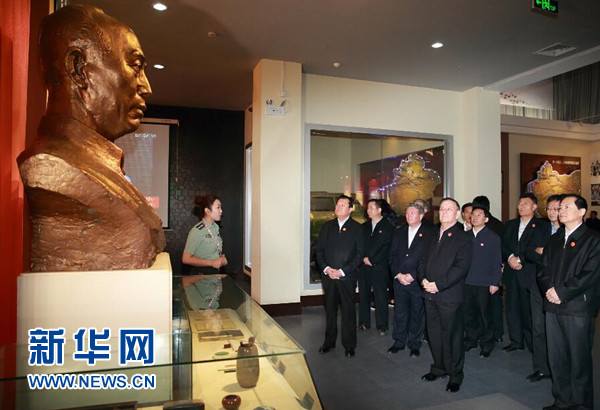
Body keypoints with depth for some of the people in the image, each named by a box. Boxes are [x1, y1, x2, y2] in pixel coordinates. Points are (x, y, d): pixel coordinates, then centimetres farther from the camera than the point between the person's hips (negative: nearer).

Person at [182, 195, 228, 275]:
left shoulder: (216, 227, 7)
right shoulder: (197, 231, -16)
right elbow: (186, 259, -17)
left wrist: (222, 258, 2)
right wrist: (211, 263, -17)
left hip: (216, 273, 6)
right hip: (201, 274, -6)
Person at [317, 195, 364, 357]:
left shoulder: (356, 228, -1)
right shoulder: (327, 226, 9)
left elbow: (359, 253, -5)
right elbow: (319, 250, 9)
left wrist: (342, 271, -12)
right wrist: (326, 268, -7)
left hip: (347, 277, -3)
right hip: (328, 276, 3)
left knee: (348, 311, 4)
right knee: (330, 310, 12)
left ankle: (349, 345, 18)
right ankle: (329, 341, 27)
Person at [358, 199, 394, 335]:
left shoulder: (388, 227, -1)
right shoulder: (364, 227, 15)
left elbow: (386, 247, -7)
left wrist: (372, 260, -9)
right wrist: (364, 258, -5)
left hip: (379, 267, -4)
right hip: (364, 267, 5)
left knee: (380, 297, -2)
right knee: (363, 296, 8)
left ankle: (382, 326, 7)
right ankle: (364, 322, 20)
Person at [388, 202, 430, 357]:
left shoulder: (428, 234, -4)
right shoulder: (399, 232, 11)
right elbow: (392, 255, 9)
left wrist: (412, 275, -14)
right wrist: (398, 274, -4)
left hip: (418, 281, -4)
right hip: (399, 280, 4)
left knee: (417, 314, 8)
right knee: (399, 313, 11)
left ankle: (414, 344, 23)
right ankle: (399, 342, 25)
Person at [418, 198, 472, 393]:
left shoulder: (463, 238, -6)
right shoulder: (433, 236, 15)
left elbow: (461, 267, -15)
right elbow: (422, 260, 15)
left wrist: (438, 284, -19)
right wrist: (423, 279, -4)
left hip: (450, 296, -6)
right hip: (430, 295, 6)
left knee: (452, 336, 4)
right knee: (434, 334, 15)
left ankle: (455, 375, 20)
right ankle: (439, 367, 32)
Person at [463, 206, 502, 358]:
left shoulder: (493, 237, -2)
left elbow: (497, 261, -4)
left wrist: (495, 283, -8)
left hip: (484, 284, -3)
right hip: (467, 282, 4)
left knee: (485, 315, 6)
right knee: (468, 313, 11)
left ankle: (486, 345, 20)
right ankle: (471, 340, 28)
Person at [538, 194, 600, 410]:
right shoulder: (554, 240, 16)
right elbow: (543, 270, 14)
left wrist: (562, 293, -14)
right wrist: (549, 290, -4)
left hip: (579, 308, -6)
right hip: (553, 307, 6)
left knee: (580, 359, 4)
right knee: (556, 358, 11)